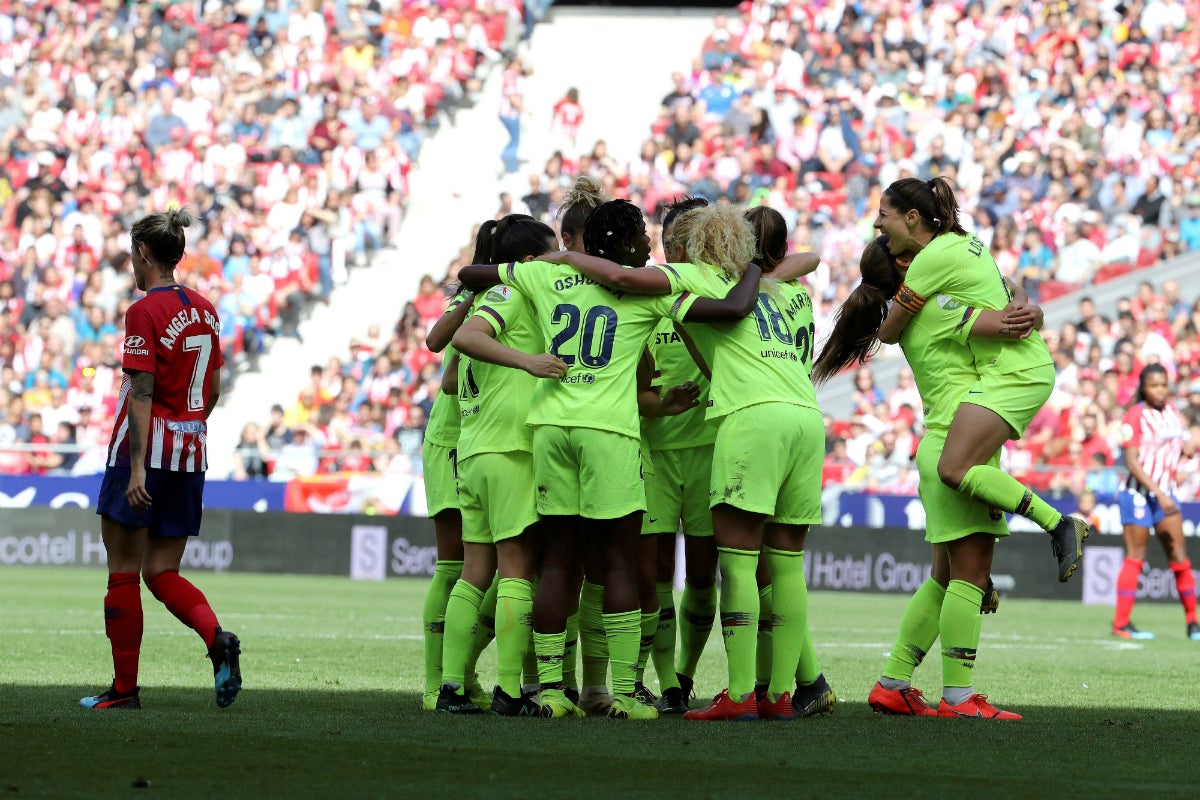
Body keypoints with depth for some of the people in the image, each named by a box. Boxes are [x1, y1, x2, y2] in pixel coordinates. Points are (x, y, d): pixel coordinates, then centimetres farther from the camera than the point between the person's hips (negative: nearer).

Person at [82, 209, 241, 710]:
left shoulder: (145, 312, -12)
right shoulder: (205, 310, 10)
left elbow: (142, 394, -18)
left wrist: (138, 467, -21)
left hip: (145, 448, -7)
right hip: (191, 453, 7)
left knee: (123, 573, 3)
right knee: (162, 573, 9)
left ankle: (124, 688, 6)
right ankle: (217, 638, -16)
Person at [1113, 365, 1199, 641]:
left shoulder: (1172, 413, 6)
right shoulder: (1136, 416, -12)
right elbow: (1131, 462, -17)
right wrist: (1158, 492, -24)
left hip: (1165, 494, 6)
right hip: (1138, 494, -6)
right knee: (1135, 558, -4)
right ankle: (1121, 624, 0)